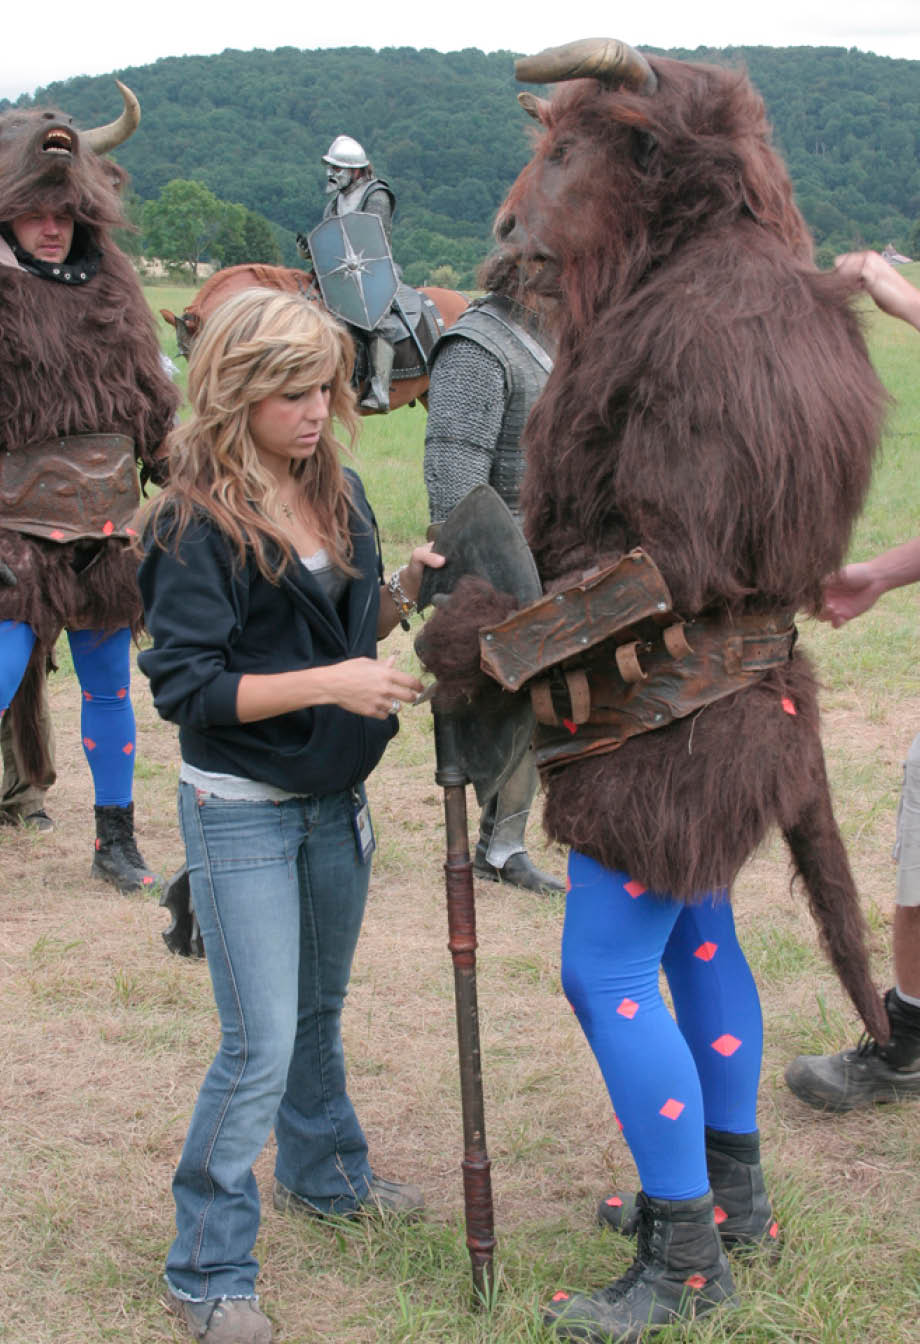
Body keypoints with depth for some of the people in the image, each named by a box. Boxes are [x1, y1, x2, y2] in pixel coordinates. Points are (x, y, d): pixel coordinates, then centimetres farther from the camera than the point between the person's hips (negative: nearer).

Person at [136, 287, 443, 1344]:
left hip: (334, 800, 7)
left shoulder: (338, 491, 3)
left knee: (319, 1008, 24)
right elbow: (186, 685, -21)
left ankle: (324, 1173, 47)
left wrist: (401, 591, -6)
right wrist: (326, 683, -29)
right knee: (260, 1045, -6)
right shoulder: (196, 522, -18)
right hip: (241, 811, -7)